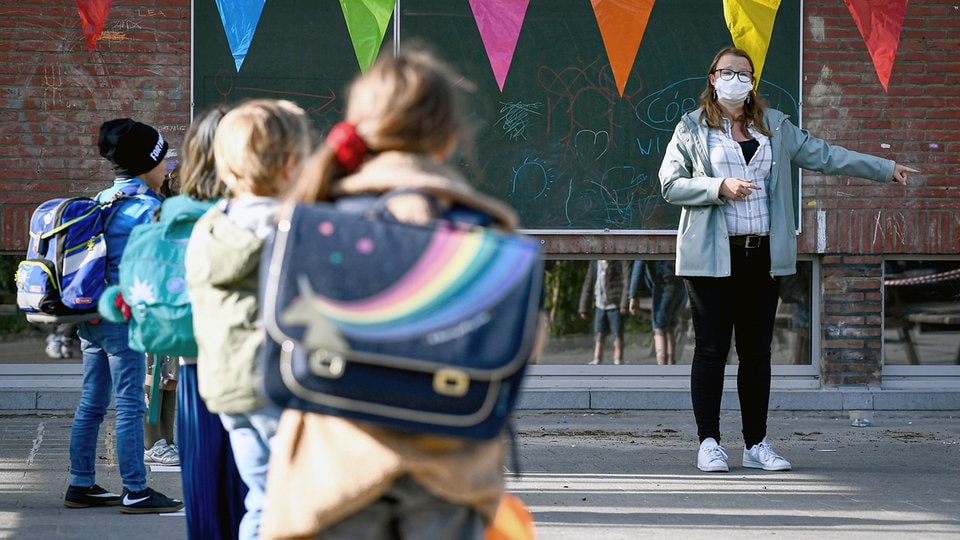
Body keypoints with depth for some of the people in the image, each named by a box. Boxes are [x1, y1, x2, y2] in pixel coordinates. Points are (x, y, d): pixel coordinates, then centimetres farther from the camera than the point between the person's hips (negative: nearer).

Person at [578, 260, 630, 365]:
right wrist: (583, 309, 9)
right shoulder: (595, 263, 7)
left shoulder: (620, 262, -7)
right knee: (599, 336, 2)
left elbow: (627, 282, -13)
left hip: (615, 306, -4)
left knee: (617, 335, -2)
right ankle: (597, 361, 2)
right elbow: (588, 286, 11)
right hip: (600, 306, 4)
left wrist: (624, 304, -22)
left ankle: (618, 362, 2)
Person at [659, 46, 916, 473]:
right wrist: (720, 188, -13)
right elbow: (670, 184, 0)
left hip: (764, 254, 4)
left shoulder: (774, 126, 16)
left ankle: (757, 445, 11)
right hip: (713, 256, -3)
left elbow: (822, 155, 19)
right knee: (712, 349, -4)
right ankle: (709, 443, 2)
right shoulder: (692, 129, 5)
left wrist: (885, 169, 17)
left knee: (757, 352, 5)